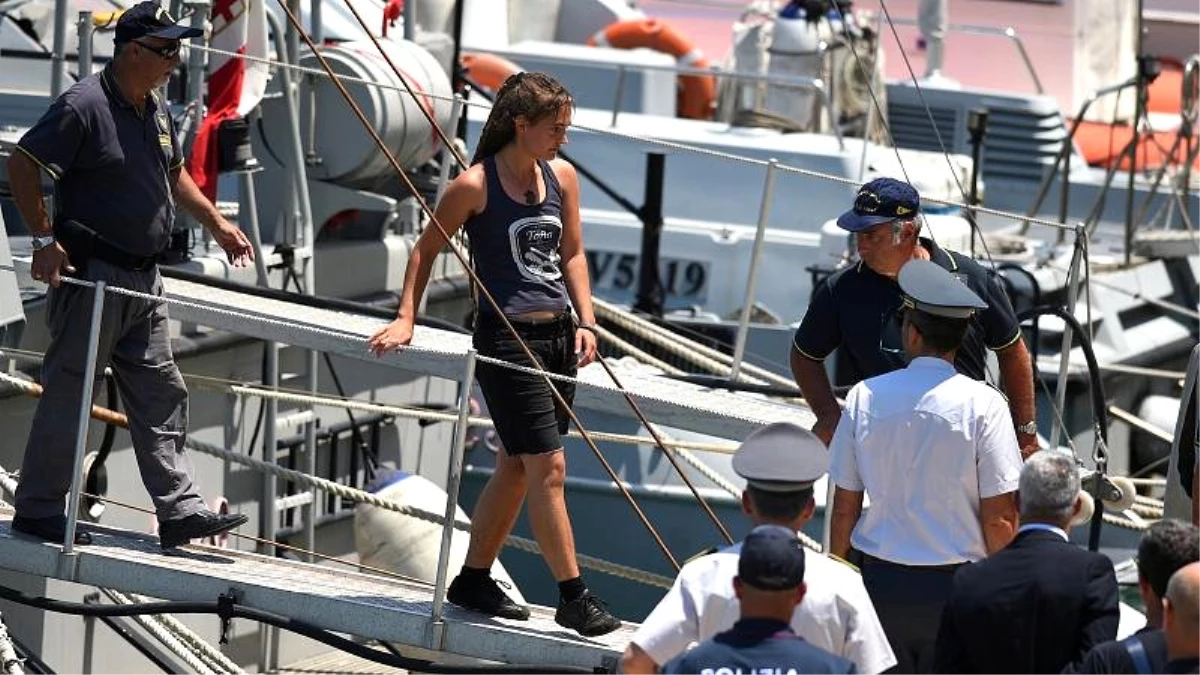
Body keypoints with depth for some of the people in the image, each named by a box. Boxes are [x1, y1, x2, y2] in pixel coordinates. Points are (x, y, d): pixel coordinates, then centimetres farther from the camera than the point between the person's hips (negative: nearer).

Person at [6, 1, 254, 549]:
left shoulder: (155, 109, 12)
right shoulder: (85, 105, -16)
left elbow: (173, 173, 29)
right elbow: (21, 165, -17)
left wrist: (215, 223, 26)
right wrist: (45, 239, -21)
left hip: (142, 277, 9)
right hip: (89, 275, -9)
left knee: (160, 392, 7)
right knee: (68, 391, -2)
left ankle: (179, 511, 9)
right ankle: (38, 509, 7)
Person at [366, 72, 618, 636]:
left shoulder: (562, 176, 7)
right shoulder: (475, 185, -9)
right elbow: (426, 248, 1)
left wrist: (585, 320, 7)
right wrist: (406, 318, -4)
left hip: (557, 335, 7)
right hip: (506, 337, -7)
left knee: (517, 466, 13)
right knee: (548, 467, -9)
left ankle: (473, 580, 25)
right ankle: (573, 598, -4)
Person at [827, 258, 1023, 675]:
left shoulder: (865, 396, -2)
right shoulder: (982, 405, -9)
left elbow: (844, 507, 4)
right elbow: (999, 518, -9)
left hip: (879, 578, 2)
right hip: (955, 584, -2)